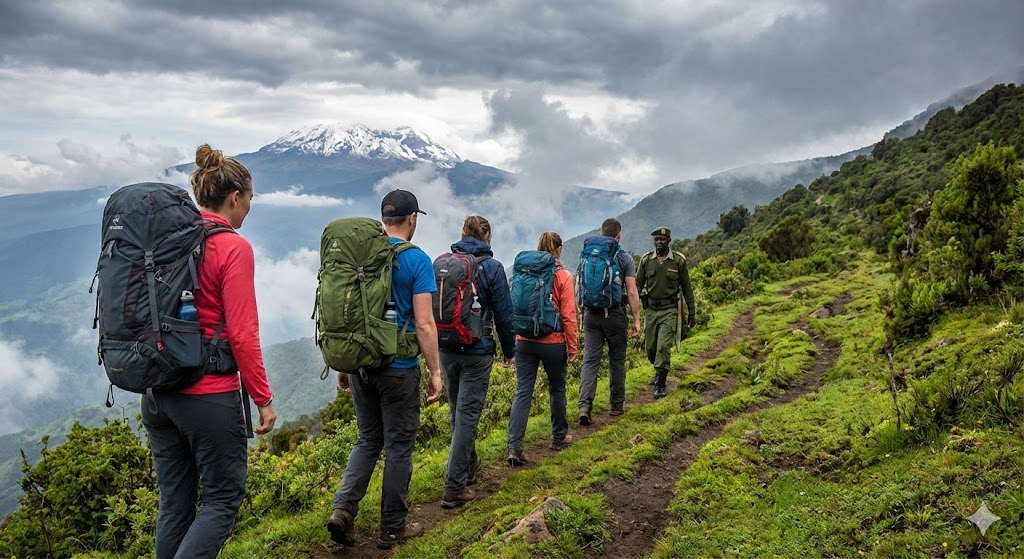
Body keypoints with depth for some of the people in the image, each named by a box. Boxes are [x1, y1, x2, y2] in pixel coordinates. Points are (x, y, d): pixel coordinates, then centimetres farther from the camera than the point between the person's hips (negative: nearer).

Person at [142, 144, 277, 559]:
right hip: (210, 396, -7)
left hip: (157, 390, 7)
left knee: (174, 502, 16)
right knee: (223, 498, 8)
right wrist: (263, 398, -7)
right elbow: (242, 335, -15)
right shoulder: (234, 248, -14)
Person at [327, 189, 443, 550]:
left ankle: (343, 508, 4)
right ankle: (393, 529, 18)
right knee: (398, 445, 8)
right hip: (398, 368, -5)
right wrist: (435, 372, -6)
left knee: (368, 440, 19)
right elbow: (424, 324, -14)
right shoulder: (416, 260, -10)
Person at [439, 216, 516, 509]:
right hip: (477, 351, -4)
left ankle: (469, 467, 39)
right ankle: (455, 488, -1)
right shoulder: (492, 267, -8)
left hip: (446, 350, 5)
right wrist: (509, 350, 7)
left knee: (458, 411, 20)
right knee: (467, 414, -1)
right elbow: (503, 314, -6)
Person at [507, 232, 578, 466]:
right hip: (552, 342, -2)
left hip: (525, 341, 3)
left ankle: (514, 446, -7)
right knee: (557, 388, 16)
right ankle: (559, 437, 31)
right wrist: (573, 347, 0)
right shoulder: (563, 276, -7)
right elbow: (568, 316, -8)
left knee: (523, 392, 2)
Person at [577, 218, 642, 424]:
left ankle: (584, 405, -13)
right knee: (617, 361, 11)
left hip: (591, 314, 2)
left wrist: (582, 311, 21)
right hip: (615, 315, -2)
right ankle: (617, 405, 20)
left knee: (590, 360, 1)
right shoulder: (624, 258, -4)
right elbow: (632, 293, -8)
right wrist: (636, 319, -2)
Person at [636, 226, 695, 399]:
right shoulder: (646, 260, 1)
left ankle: (660, 385, -4)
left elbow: (686, 288, 4)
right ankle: (660, 370, 38)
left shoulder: (679, 261, -3)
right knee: (650, 347, 9)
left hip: (669, 309, -3)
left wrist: (691, 313, 6)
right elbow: (637, 285, 5)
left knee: (663, 347, -12)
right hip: (651, 309, 3)